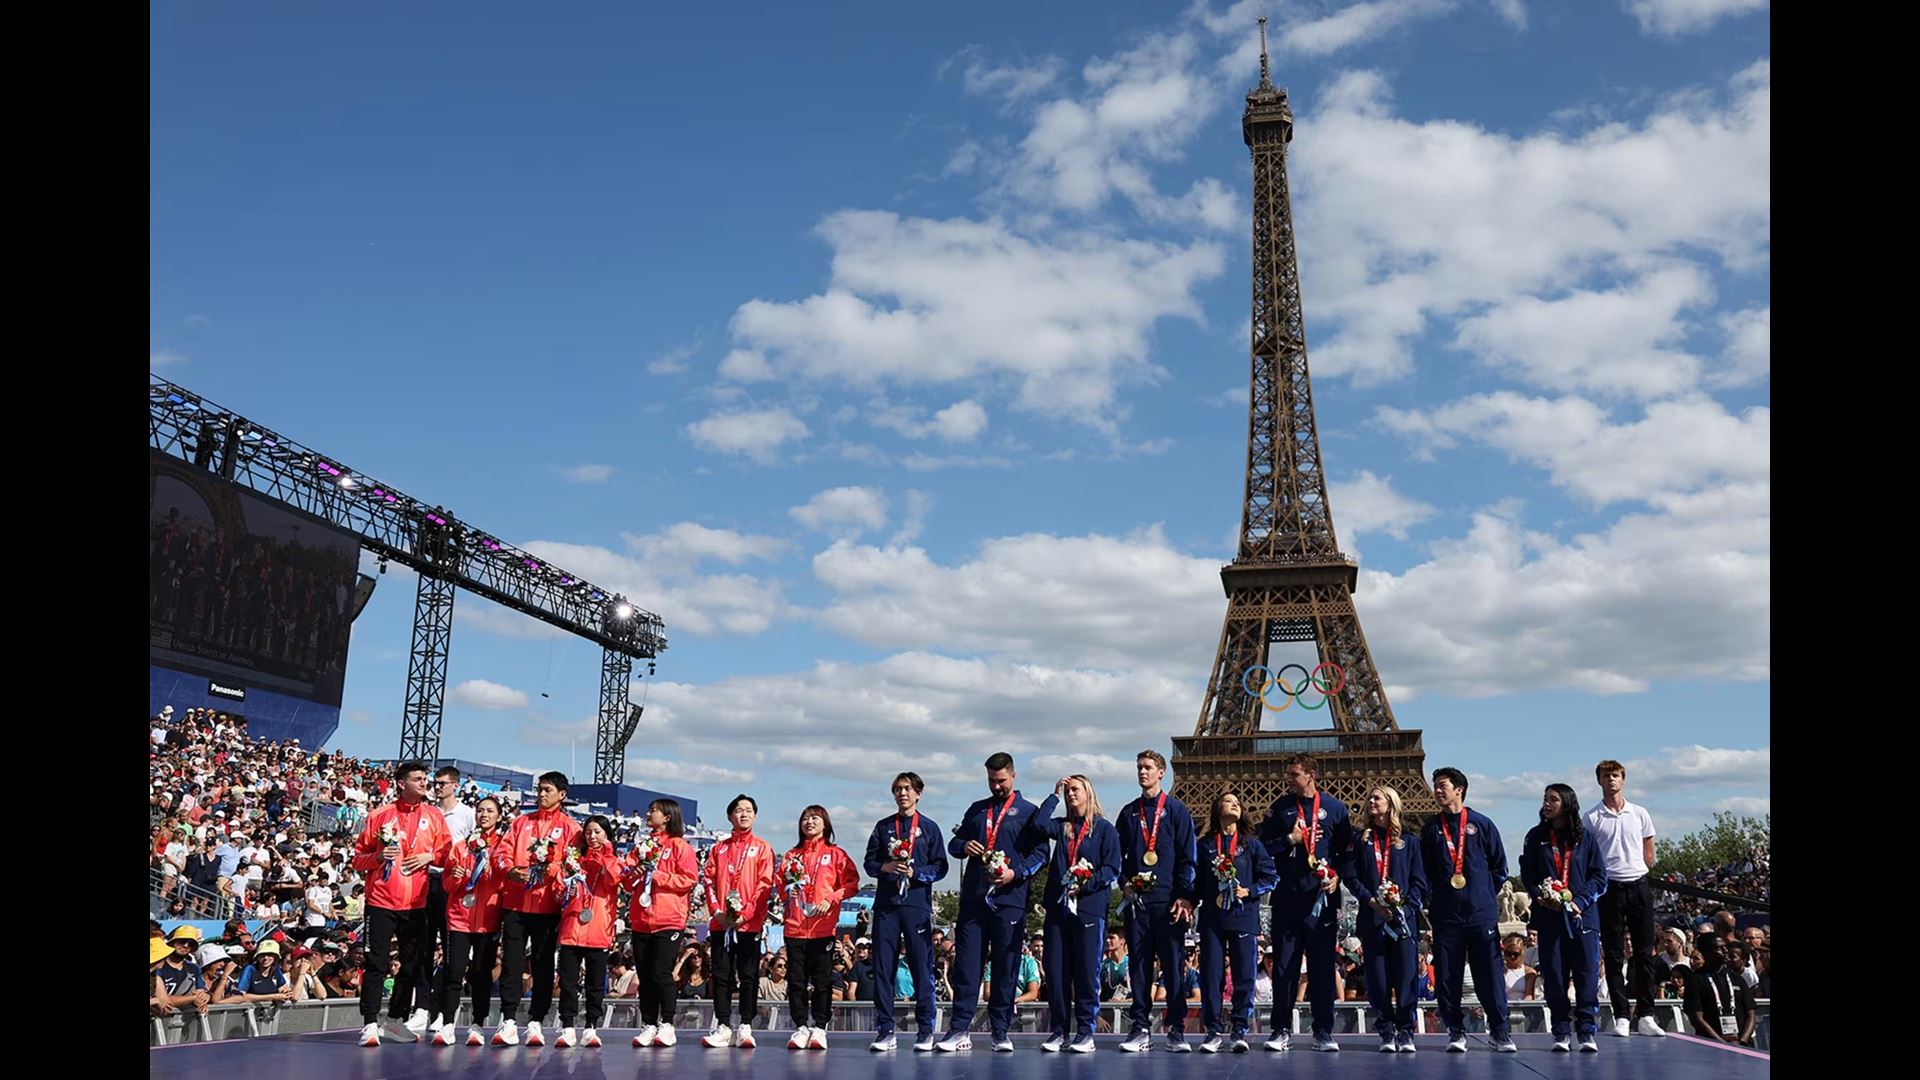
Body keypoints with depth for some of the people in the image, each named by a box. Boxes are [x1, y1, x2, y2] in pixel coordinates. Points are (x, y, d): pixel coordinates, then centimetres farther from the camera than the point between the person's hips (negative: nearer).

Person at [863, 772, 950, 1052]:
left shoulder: (929, 827, 9)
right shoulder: (883, 826, 14)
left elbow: (940, 867, 4)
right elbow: (870, 862, 11)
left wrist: (916, 873, -12)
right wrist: (886, 867, -9)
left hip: (917, 904, -2)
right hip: (886, 904, 2)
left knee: (922, 968, -2)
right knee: (883, 967, 0)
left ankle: (925, 1031, 5)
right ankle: (884, 1030, 7)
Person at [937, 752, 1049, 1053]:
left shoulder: (1028, 811, 6)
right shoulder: (977, 810, 18)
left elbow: (1040, 853, -1)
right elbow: (954, 842, 20)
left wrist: (1016, 873, -16)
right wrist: (964, 846, -3)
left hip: (1009, 900, -3)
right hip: (973, 898, 3)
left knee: (1005, 968, 2)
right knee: (966, 964, 0)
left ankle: (1001, 1033, 9)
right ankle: (959, 1030, 3)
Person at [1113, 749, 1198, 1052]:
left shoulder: (1176, 810, 4)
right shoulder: (1129, 812, 15)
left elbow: (1186, 856, 0)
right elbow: (1119, 854, 17)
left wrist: (1184, 897, -7)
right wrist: (1125, 883, 1)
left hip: (1168, 901, -3)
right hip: (1136, 901, 3)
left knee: (1174, 965, -2)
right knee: (1138, 965, 3)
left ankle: (1177, 1030, 4)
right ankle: (1140, 1028, 8)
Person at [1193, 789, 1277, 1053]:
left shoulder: (1251, 843, 8)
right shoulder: (1204, 845, 10)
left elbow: (1271, 876, 5)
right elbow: (1196, 882, 13)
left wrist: (1250, 891, -7)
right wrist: (1193, 900, -1)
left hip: (1243, 917, 0)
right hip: (1212, 919, 1)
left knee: (1244, 975, -1)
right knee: (1210, 975, -3)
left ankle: (1240, 1031, 7)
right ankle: (1214, 1031, 5)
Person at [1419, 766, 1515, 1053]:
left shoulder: (1482, 824, 5)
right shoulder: (1431, 829, 11)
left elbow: (1500, 866, 9)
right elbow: (1423, 870, 14)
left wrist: (1487, 895, 7)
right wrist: (1431, 900, 6)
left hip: (1481, 913, -2)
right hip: (1445, 916, 2)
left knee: (1490, 974, -2)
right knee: (1447, 977, 2)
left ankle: (1500, 1032, 8)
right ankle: (1456, 1032, 11)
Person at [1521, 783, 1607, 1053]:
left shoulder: (1585, 837, 6)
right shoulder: (1536, 837, 9)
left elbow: (1599, 877, 2)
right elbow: (1527, 875, 7)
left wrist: (1579, 901, -11)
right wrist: (1542, 897, -11)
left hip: (1582, 914, -1)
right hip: (1549, 916, 1)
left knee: (1587, 974, -4)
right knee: (1554, 975, 0)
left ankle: (1587, 1032, 2)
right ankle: (1561, 1033, 7)